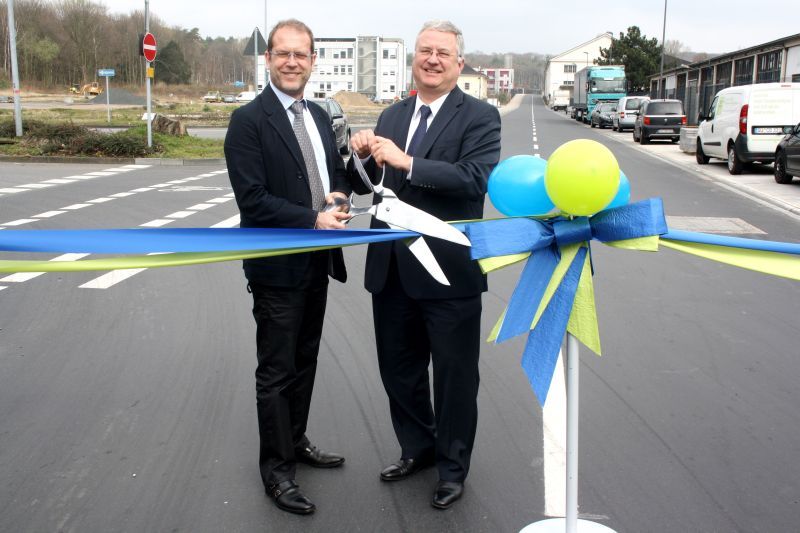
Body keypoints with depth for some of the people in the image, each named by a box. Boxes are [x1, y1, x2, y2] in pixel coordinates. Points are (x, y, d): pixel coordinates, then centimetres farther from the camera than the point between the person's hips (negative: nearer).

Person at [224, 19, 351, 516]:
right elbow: (253, 200, -20)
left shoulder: (319, 116, 10)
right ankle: (276, 468, 19)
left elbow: (337, 172, 17)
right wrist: (314, 220, -23)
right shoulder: (248, 121, -13)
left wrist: (339, 195, -6)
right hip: (278, 267, -7)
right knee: (276, 371, 4)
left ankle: (296, 442, 38)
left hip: (318, 262, 7)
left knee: (305, 361, 20)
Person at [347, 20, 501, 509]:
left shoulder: (480, 117, -6)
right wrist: (363, 155, -11)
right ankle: (418, 448, 41)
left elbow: (476, 178, -23)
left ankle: (453, 467, 30)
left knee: (454, 375, 9)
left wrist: (406, 161, -28)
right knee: (399, 369, 18)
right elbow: (365, 185, 11)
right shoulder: (393, 115, 11)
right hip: (392, 267, 6)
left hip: (449, 270, -5)